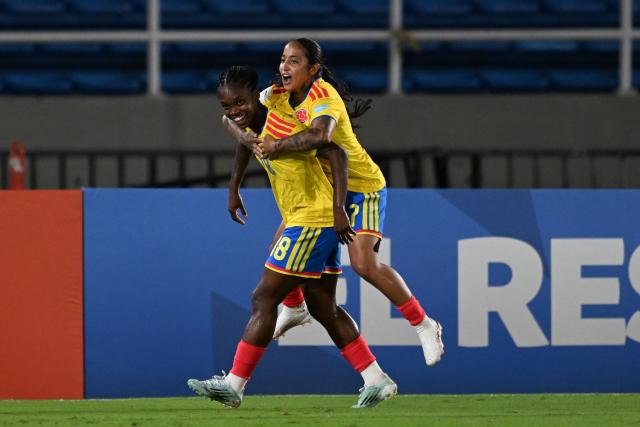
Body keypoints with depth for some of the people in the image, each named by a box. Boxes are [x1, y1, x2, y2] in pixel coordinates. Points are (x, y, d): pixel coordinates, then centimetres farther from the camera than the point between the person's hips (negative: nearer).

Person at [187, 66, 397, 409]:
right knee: (324, 309, 14)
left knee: (264, 300, -8)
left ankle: (233, 384, -5)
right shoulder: (253, 126, 8)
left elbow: (336, 154, -22)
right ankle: (377, 381, 17)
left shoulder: (280, 124, -19)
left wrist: (339, 208, -29)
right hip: (307, 223, 10)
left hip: (311, 222, -10)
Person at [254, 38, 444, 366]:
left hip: (363, 186, -8)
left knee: (364, 263, -20)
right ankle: (294, 308, 35)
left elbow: (320, 134, -47)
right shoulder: (277, 95, -3)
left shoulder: (323, 94, -27)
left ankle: (424, 324, -6)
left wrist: (277, 146, -43)